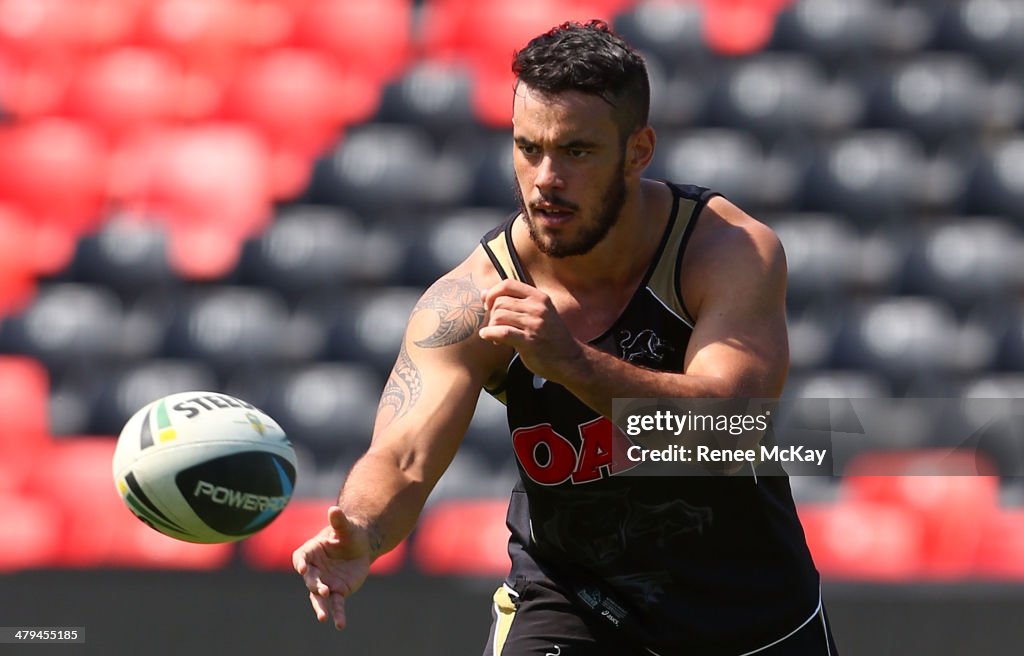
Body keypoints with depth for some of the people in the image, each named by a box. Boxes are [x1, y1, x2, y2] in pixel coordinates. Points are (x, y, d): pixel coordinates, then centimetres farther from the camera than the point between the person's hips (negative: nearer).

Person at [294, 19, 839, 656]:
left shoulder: (734, 251, -22)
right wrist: (360, 532, -52)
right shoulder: (470, 303, -19)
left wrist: (571, 361, -50)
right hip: (569, 598, 0)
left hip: (748, 604, 1)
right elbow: (403, 456, -28)